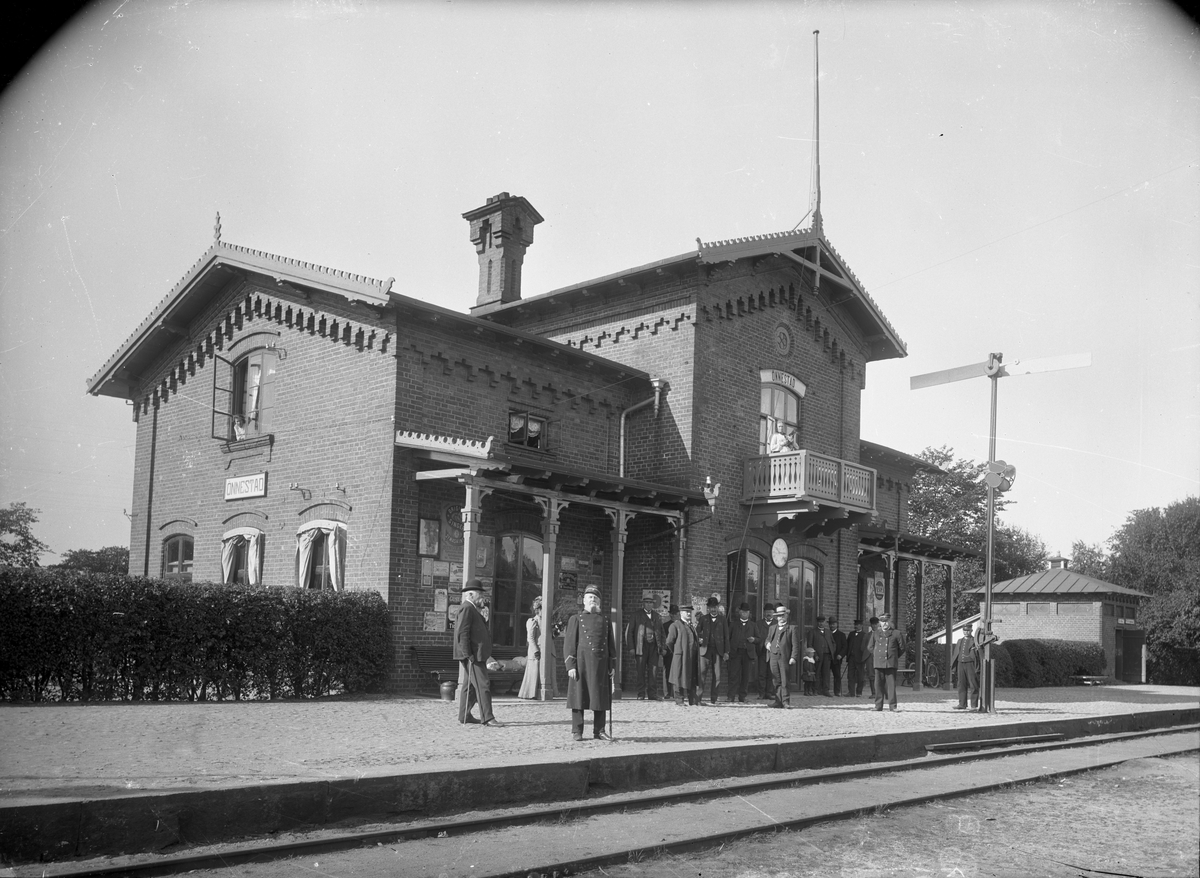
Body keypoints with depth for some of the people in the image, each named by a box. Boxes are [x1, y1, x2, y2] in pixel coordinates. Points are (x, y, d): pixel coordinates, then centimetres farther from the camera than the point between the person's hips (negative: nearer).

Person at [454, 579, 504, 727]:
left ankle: (464, 715, 19)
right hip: (473, 655, -11)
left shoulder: (473, 609, 20)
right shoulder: (466, 608, -13)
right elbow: (462, 632, -20)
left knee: (470, 686, 14)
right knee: (482, 686, -11)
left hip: (477, 655, 11)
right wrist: (468, 654, -22)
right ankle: (487, 717, -12)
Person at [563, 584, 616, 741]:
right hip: (581, 663, -3)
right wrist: (570, 666, -10)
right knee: (579, 698, -1)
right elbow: (569, 644, -1)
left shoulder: (605, 620, 16)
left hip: (601, 665, 3)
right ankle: (577, 731, 5)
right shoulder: (576, 619, 5)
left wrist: (612, 665, 6)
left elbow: (611, 644, 15)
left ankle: (599, 731, 10)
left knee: (601, 697, 3)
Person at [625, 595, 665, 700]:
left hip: (654, 647, 3)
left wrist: (663, 646, 9)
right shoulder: (637, 615, 3)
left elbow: (662, 632, 20)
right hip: (641, 647, -3)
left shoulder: (656, 616, 15)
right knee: (641, 671, -1)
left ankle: (652, 693, 5)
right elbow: (629, 631, 1)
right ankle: (641, 694, 6)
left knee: (654, 670, 0)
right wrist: (631, 647, -6)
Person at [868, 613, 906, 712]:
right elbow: (870, 646, 24)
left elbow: (902, 648, 12)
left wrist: (894, 657, 12)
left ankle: (892, 706, -1)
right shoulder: (875, 634, 13)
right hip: (878, 663, 2)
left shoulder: (896, 634, 5)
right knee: (879, 685, 1)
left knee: (891, 684, -5)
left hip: (891, 663, -2)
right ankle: (878, 706, 6)